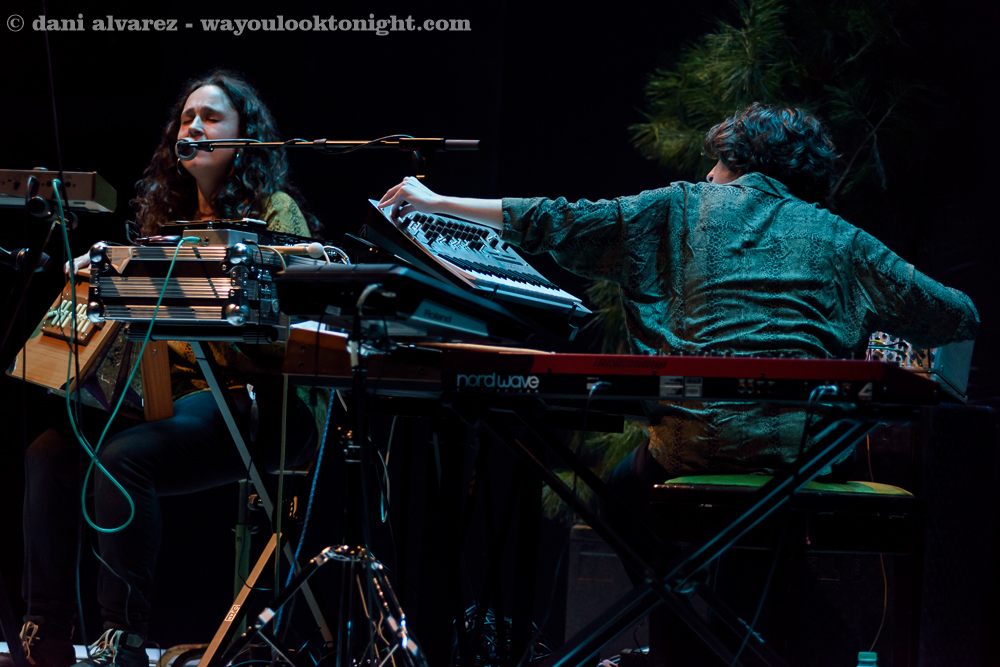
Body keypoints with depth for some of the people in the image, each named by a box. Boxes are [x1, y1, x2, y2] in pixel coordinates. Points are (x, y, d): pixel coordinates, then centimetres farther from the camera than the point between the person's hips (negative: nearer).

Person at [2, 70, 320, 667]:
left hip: (261, 398, -7)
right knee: (50, 452, -17)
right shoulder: (170, 213, 21)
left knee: (123, 458, -32)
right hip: (181, 391, 7)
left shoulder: (273, 211, 1)